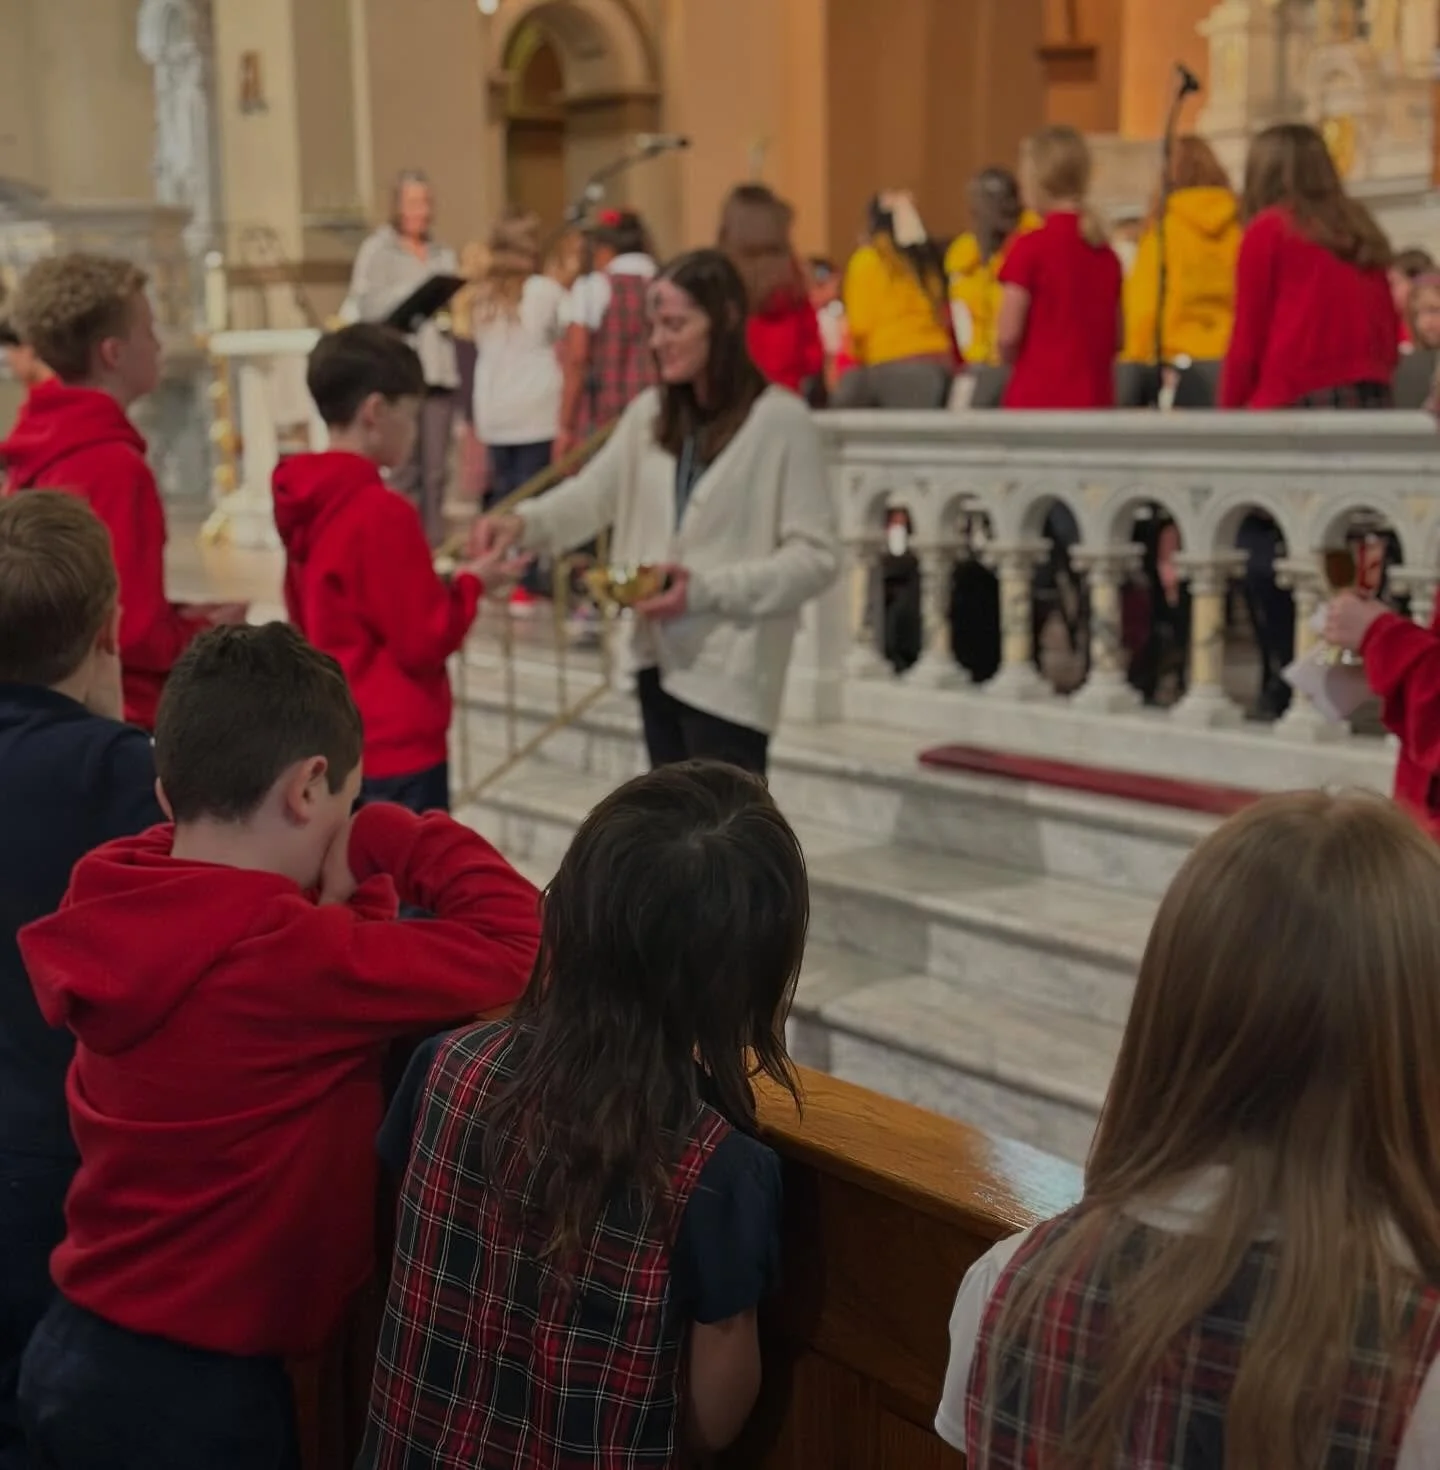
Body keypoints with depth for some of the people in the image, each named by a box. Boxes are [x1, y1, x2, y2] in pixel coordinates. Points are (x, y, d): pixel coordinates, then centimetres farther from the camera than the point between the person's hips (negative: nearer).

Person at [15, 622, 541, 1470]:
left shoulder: (120, 910, -5)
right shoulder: (276, 957, -27)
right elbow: (514, 942, -20)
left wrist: (341, 893, -7)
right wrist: (381, 837, -10)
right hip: (194, 1389, -8)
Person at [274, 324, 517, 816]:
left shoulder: (307, 506, 6)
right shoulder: (383, 512, -19)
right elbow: (424, 642, -17)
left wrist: (436, 584, 10)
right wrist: (468, 584, -3)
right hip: (396, 750, -9)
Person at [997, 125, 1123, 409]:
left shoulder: (1031, 247, -9)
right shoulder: (1106, 254, 8)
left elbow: (1008, 335, -11)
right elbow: (1117, 338, 11)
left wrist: (1011, 358, 9)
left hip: (1037, 399, -5)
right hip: (1096, 400, 6)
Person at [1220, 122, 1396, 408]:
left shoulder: (1267, 230, 1)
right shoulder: (1362, 228, 16)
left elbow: (1247, 336, -1)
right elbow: (1388, 332, 16)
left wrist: (1230, 409, 6)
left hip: (1294, 404, -5)